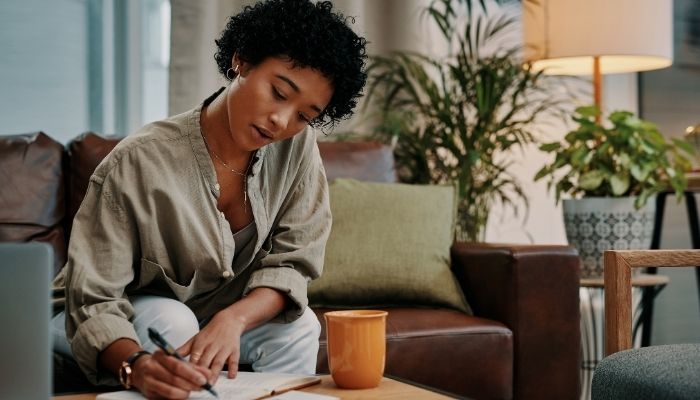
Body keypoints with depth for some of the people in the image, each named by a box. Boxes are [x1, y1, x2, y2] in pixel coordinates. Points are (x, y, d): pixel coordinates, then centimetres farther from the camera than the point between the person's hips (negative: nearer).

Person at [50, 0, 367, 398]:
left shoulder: (298, 146, -16)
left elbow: (290, 264, -13)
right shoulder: (140, 163, -30)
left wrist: (233, 319, -34)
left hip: (215, 317, 4)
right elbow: (93, 303, -31)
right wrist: (136, 365, -53)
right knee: (171, 321, -33)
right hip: (121, 322, -3)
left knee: (298, 325, -20)